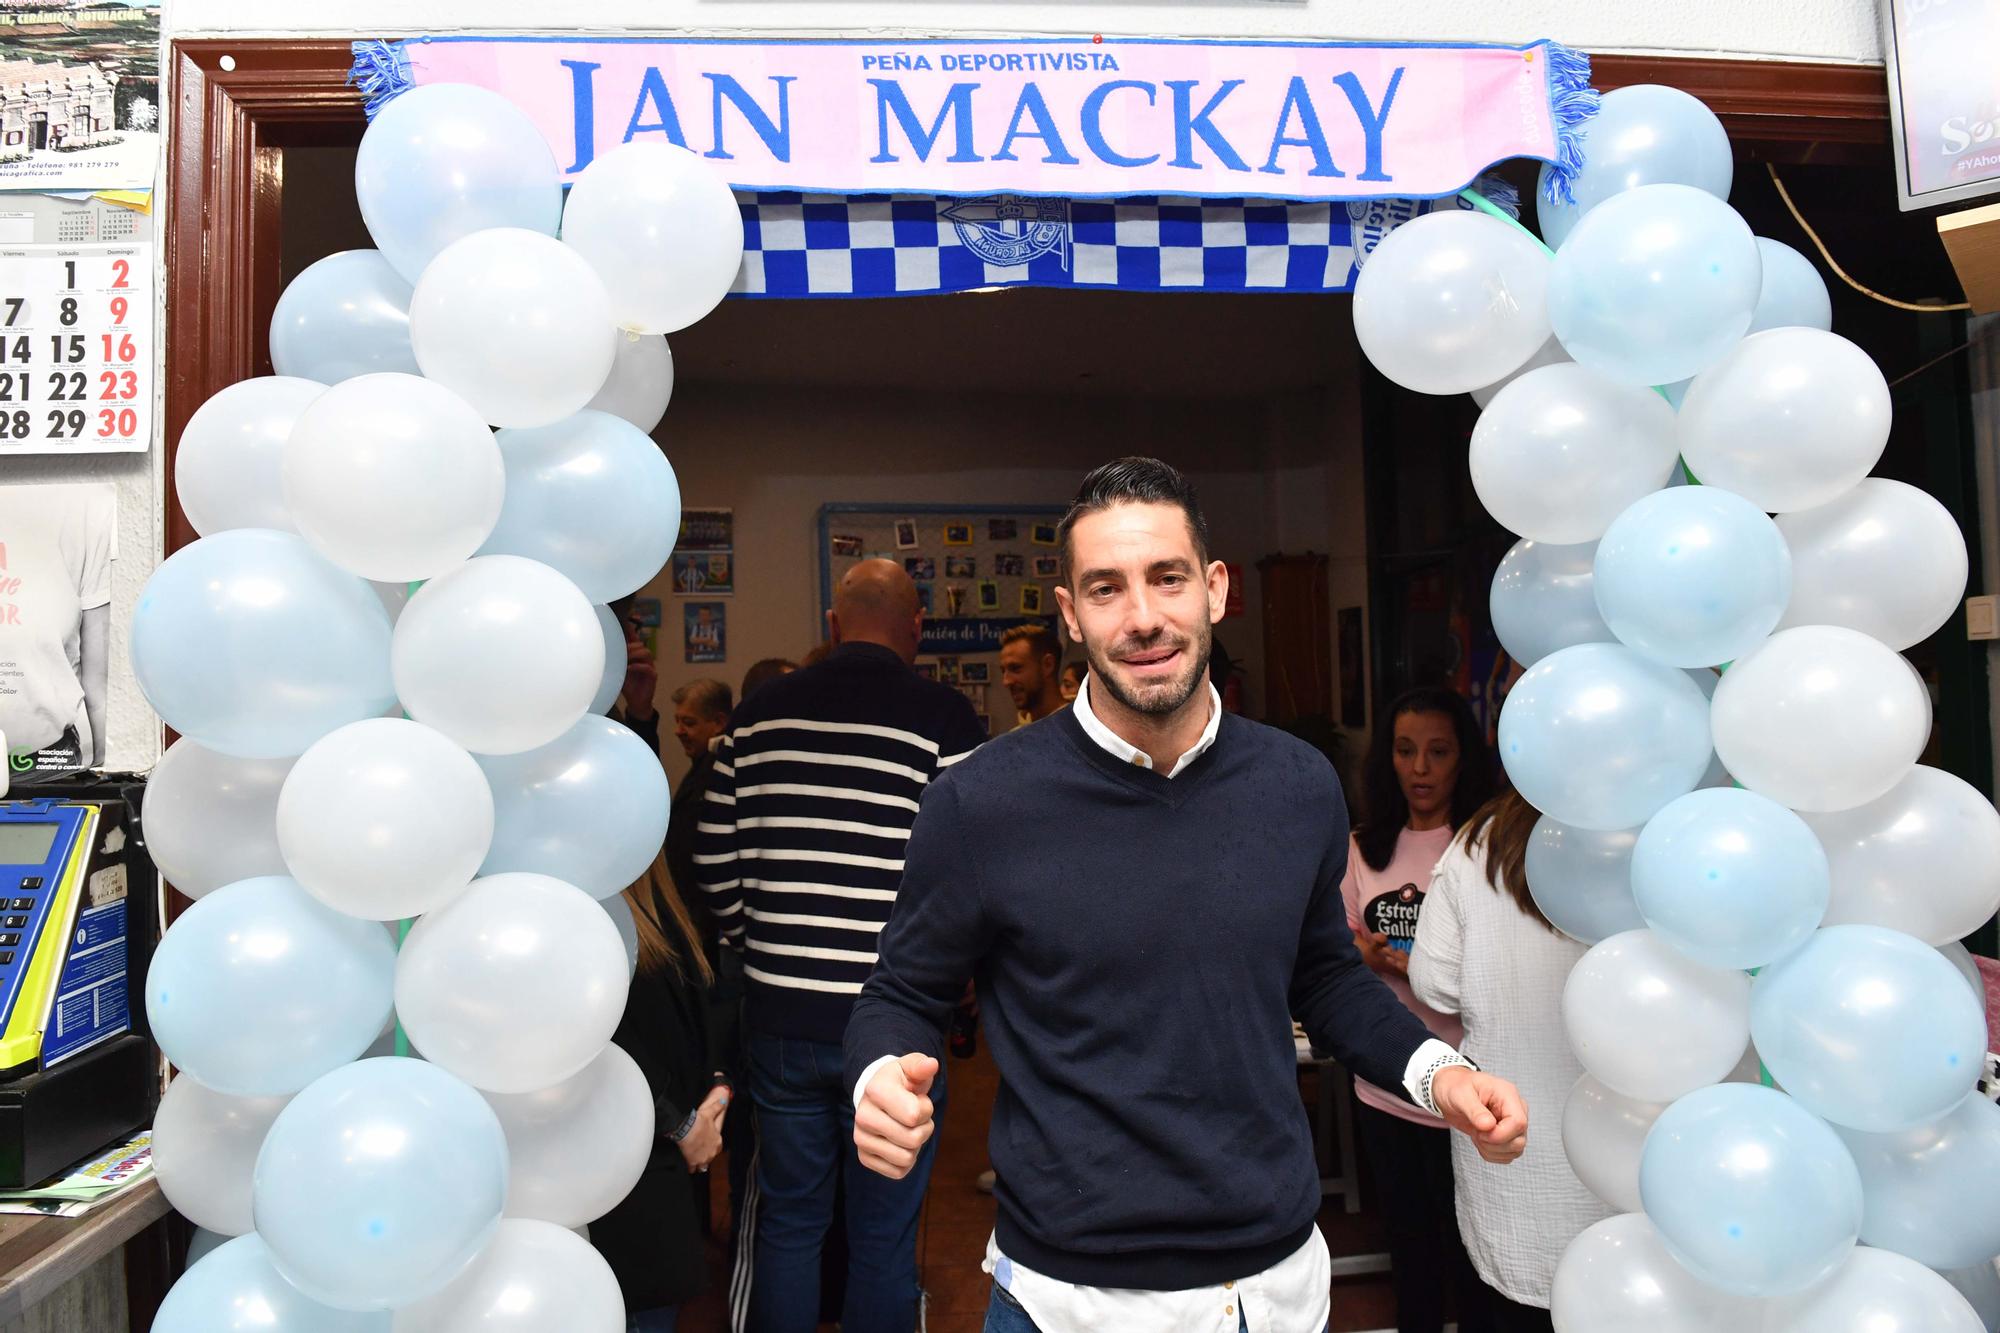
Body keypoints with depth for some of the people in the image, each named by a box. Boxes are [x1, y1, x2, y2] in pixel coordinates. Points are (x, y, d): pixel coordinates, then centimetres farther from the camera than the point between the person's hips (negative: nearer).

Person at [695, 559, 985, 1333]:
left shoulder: (760, 713, 2)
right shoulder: (944, 718, -10)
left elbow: (715, 861, 5)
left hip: (781, 1015, 4)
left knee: (787, 1221, 19)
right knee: (884, 1237, 12)